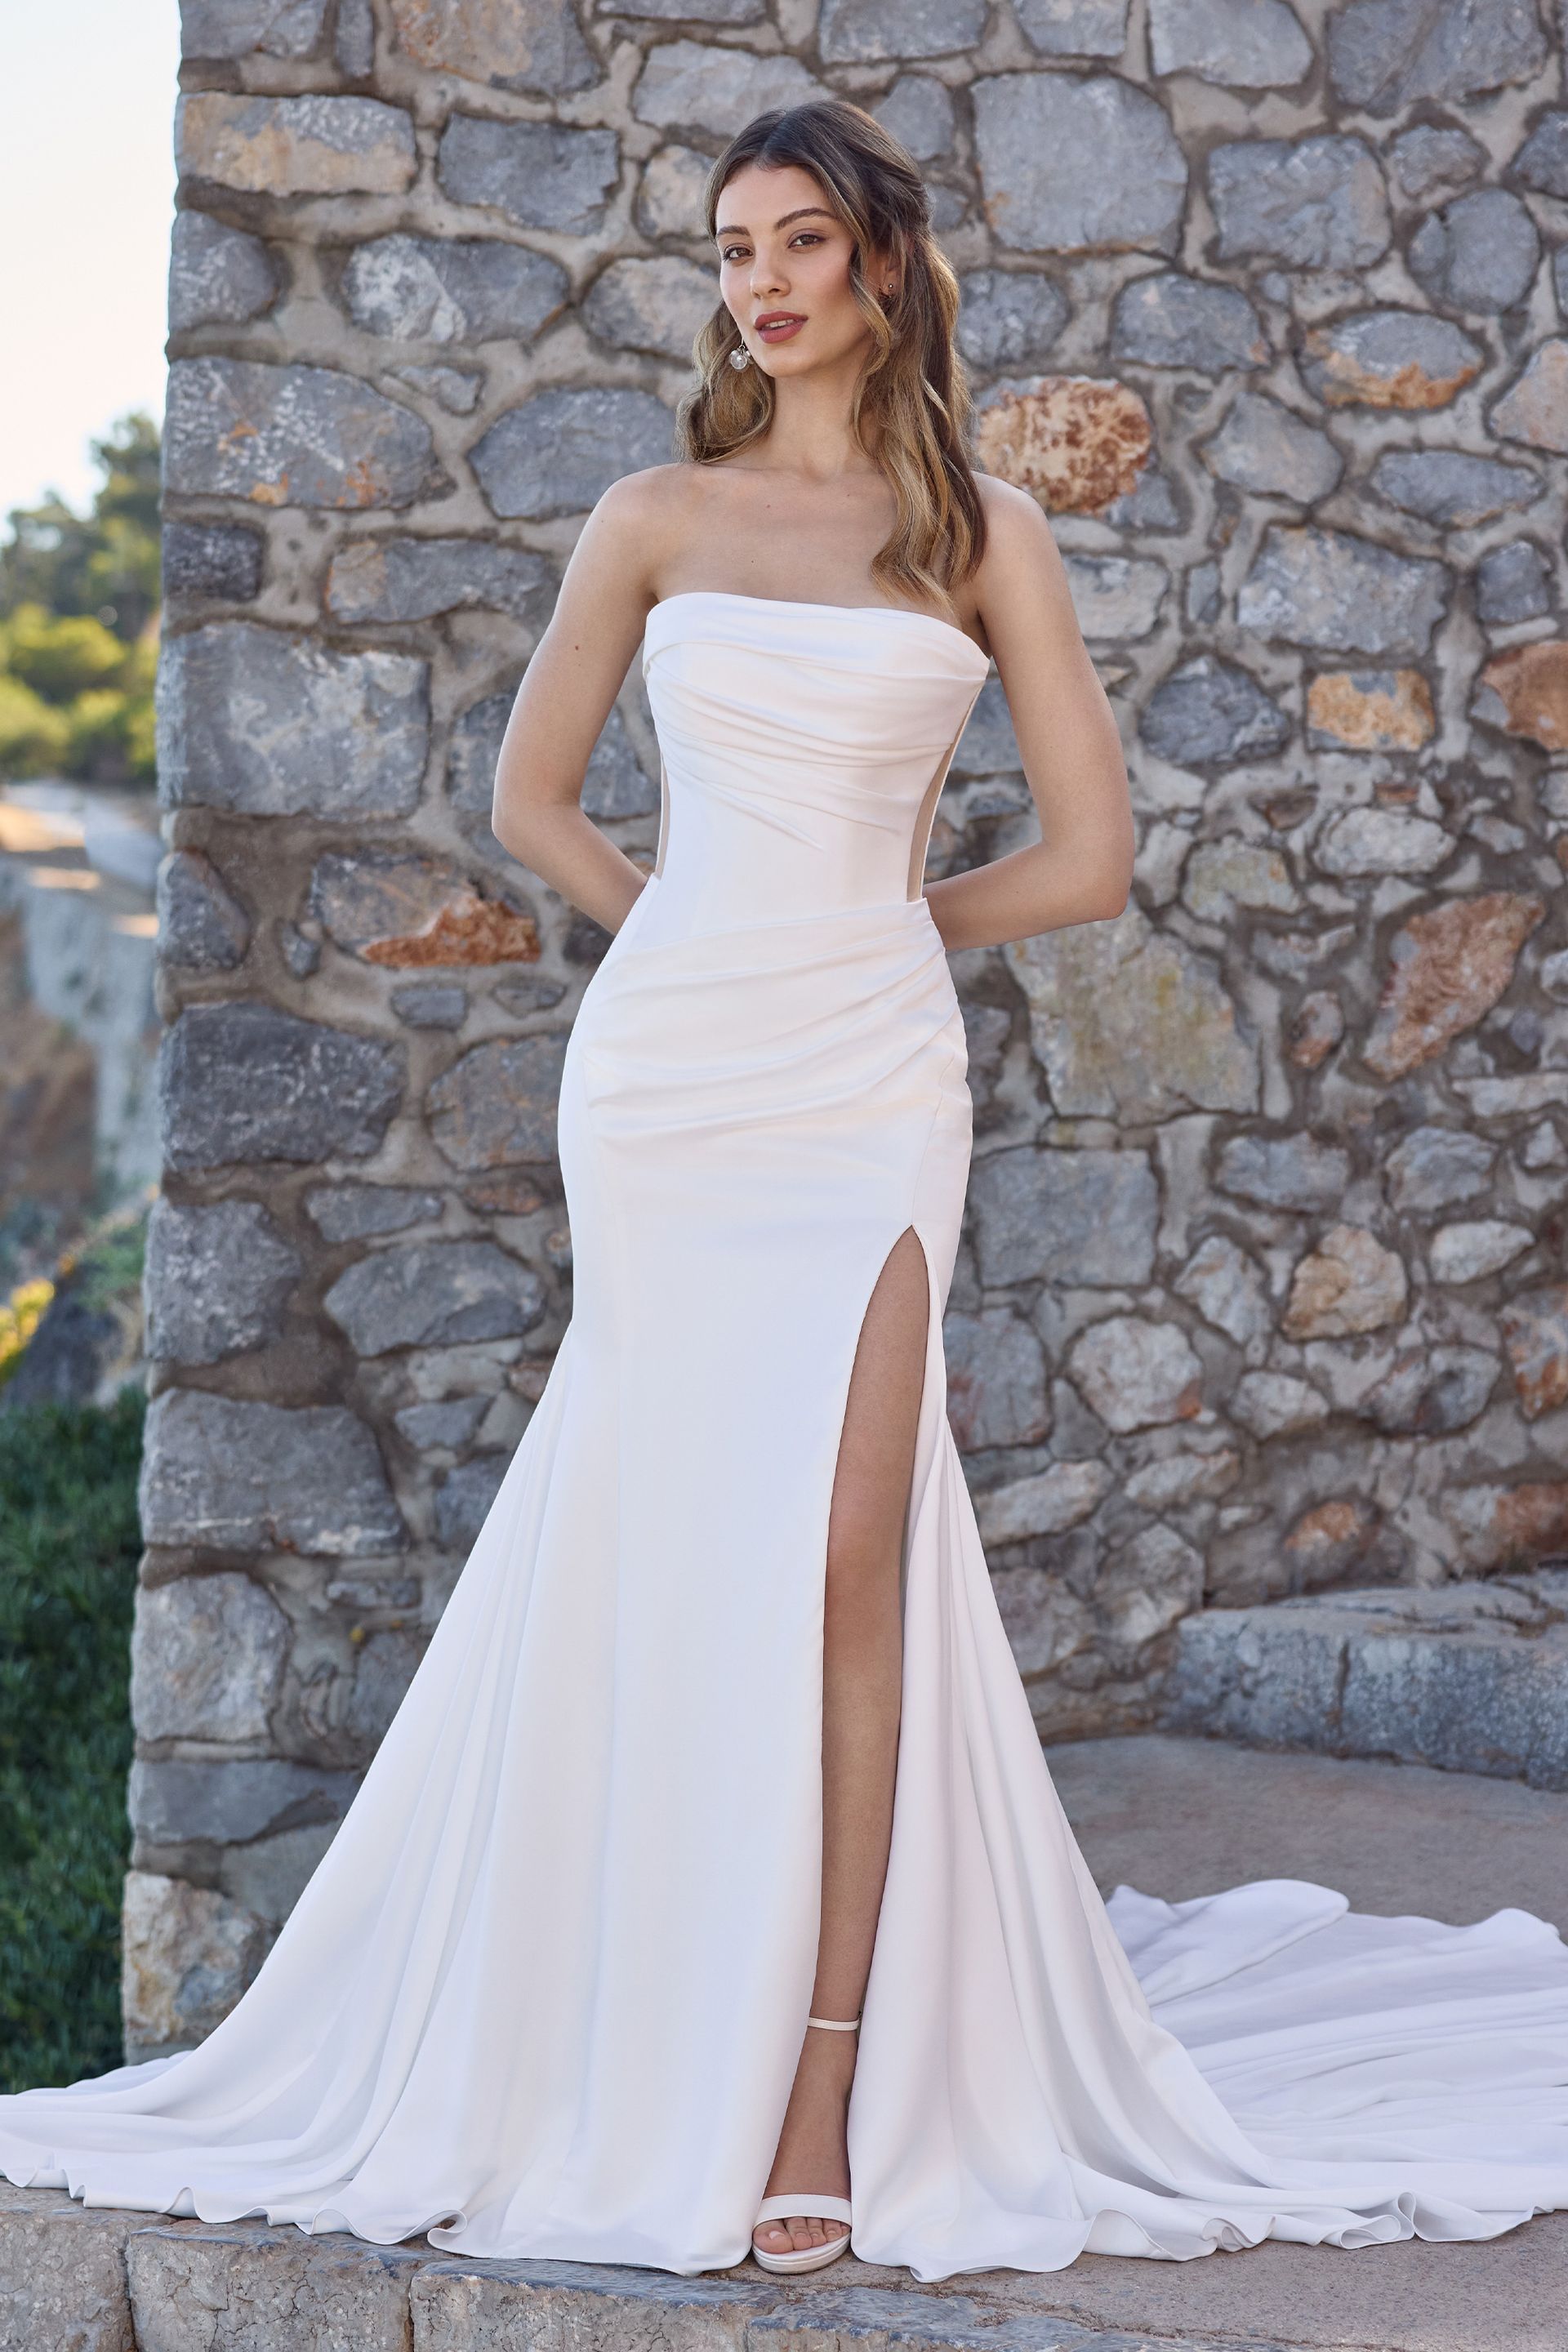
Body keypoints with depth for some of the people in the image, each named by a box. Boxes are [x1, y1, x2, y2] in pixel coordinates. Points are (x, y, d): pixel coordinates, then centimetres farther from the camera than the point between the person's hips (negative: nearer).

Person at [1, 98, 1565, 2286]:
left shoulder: (986, 531, 7)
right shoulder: (658, 519, 9)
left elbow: (1090, 855, 7)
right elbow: (533, 801, 17)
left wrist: (874, 919, 12)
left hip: (875, 1077, -1)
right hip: (668, 1061, 1)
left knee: (841, 1555, -11)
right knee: (669, 1555, 1)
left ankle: (828, 2092, -7)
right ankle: (650, 2054, 15)